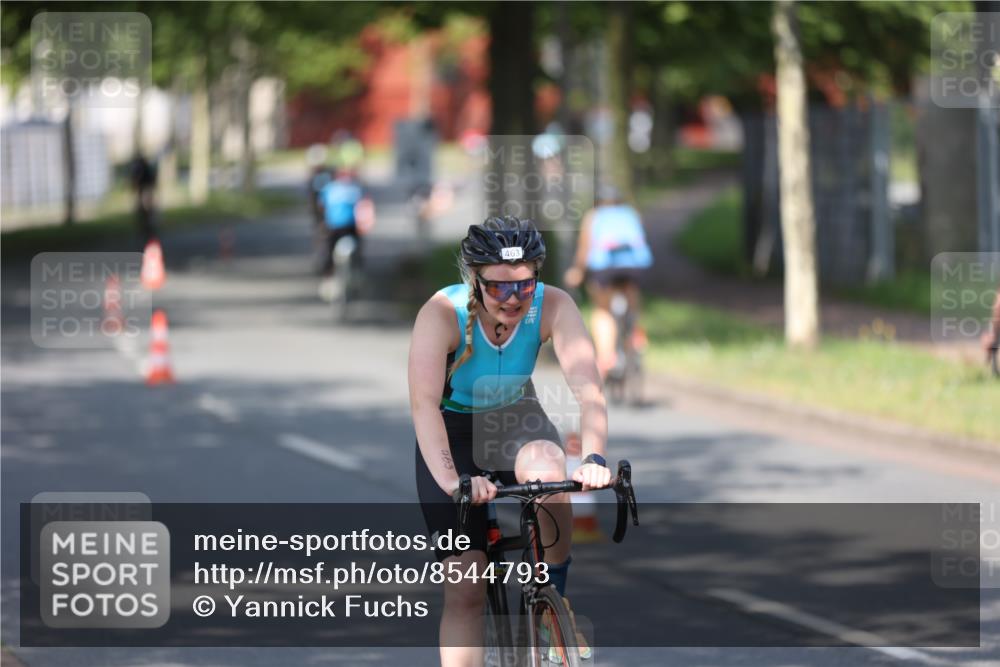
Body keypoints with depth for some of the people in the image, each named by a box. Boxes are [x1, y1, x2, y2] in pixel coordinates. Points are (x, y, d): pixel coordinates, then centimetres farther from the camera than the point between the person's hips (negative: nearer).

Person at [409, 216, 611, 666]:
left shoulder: (553, 306, -24)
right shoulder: (442, 313, -29)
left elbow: (587, 387, -34)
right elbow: (423, 403, -41)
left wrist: (594, 457, -53)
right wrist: (451, 481, -56)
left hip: (516, 421, 1)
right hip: (454, 430, -1)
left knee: (547, 471, -36)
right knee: (464, 592, -10)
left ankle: (556, 600, -14)